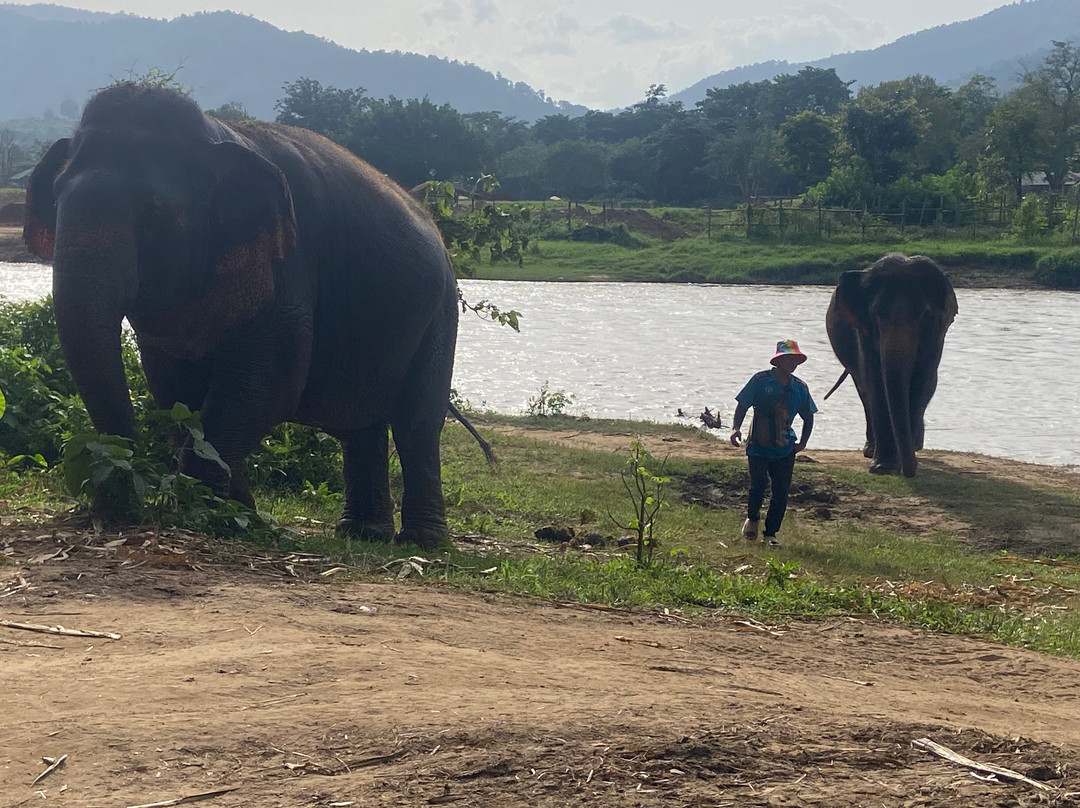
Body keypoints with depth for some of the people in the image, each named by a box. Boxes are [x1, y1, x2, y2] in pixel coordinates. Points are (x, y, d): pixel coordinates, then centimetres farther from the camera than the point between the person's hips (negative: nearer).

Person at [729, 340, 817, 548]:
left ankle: (771, 533, 14)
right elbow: (742, 406, -1)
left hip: (785, 450, 3)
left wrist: (803, 442, 9)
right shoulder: (761, 380, -4)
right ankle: (752, 517, 13)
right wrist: (736, 428, -16)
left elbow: (808, 417, 19)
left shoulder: (800, 388, 6)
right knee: (759, 482, -17)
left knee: (781, 491, -1)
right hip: (758, 446, -3)